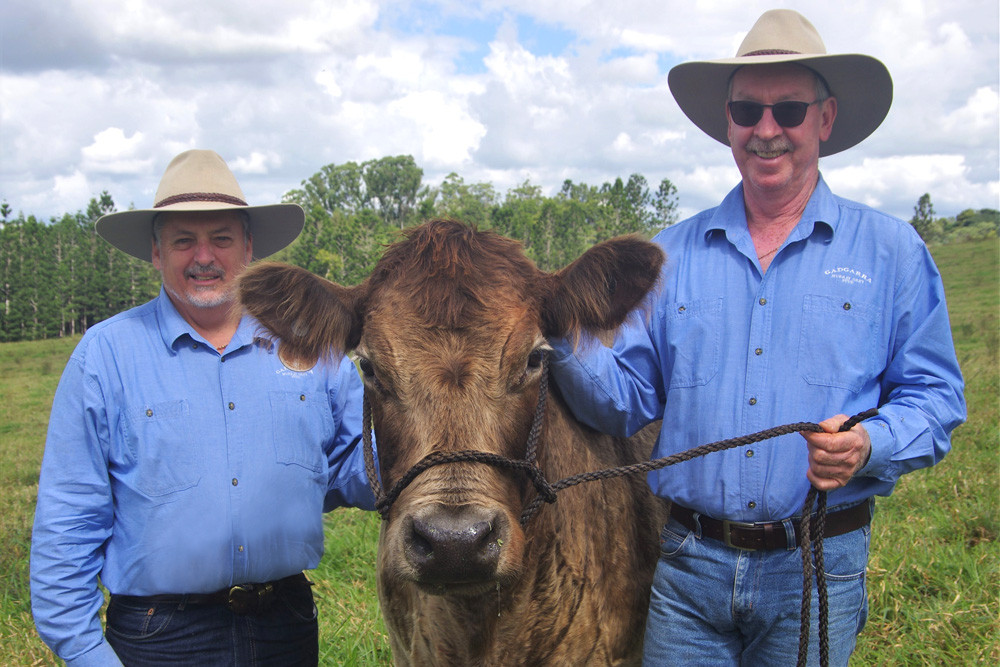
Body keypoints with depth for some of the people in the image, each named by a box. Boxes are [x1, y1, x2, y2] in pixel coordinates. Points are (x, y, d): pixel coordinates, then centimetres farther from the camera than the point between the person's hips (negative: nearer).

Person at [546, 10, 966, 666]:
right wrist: (567, 340, -15)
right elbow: (630, 397, 4)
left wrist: (870, 446, -19)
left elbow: (934, 396, 1)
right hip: (688, 563, 2)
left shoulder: (892, 251, 1)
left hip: (818, 569, -1)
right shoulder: (672, 255, 6)